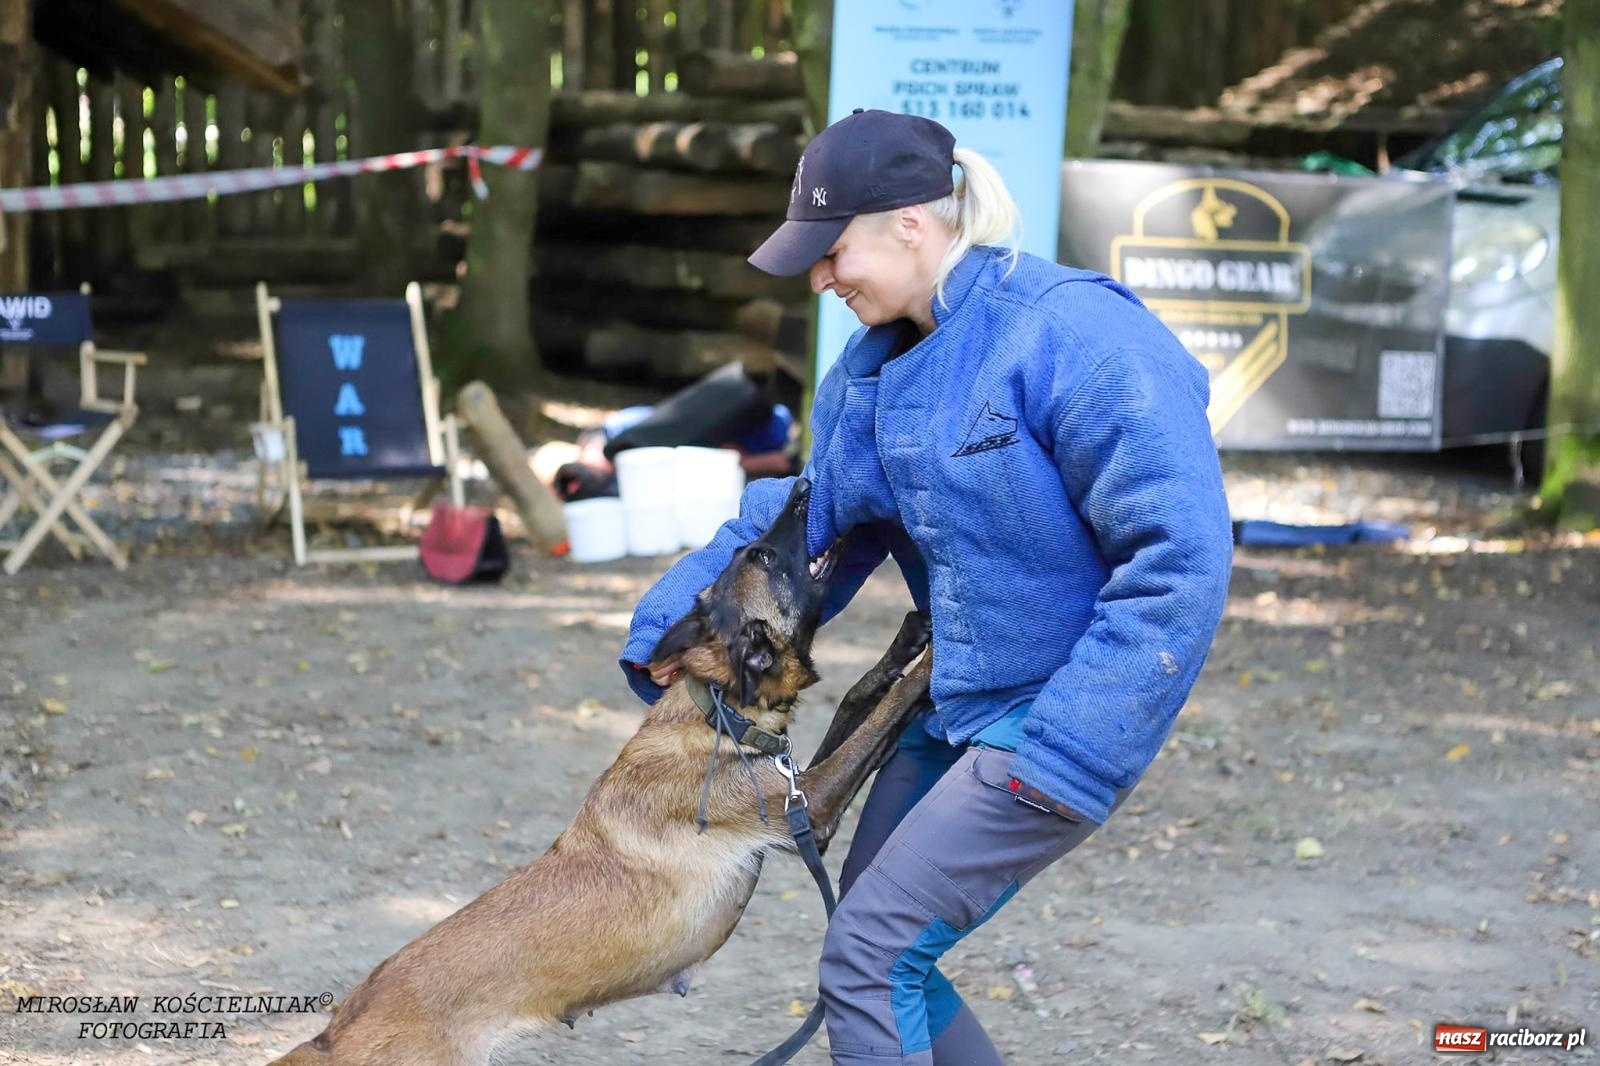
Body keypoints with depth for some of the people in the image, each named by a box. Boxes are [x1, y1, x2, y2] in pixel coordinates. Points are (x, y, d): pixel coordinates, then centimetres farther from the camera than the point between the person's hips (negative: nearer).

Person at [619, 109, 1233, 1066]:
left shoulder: (1077, 338, -22)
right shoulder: (877, 365, 4)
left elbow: (1179, 559, -24)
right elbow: (810, 514, 14)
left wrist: (1062, 754, -25)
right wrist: (673, 620, 2)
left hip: (1057, 717, -9)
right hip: (949, 705, 9)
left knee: (870, 958, -10)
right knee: (882, 952, 14)